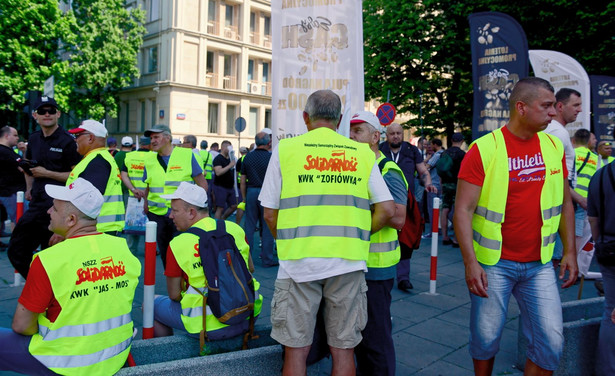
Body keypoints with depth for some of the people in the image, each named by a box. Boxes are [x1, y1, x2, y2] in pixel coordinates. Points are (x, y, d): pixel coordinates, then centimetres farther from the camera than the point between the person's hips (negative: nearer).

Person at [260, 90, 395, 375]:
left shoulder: (286, 149, 3)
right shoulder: (363, 153, 8)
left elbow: (270, 213, 2)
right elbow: (387, 210, 3)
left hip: (299, 263, -1)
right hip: (348, 265, 2)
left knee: (296, 349, 12)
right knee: (343, 349, 15)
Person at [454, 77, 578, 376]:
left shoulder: (554, 147, 4)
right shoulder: (483, 149, -12)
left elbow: (565, 202, 13)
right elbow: (463, 209, -13)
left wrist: (570, 251, 8)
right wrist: (470, 262, -19)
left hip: (539, 264, 4)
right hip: (493, 263, -4)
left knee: (551, 341, 3)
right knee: (486, 339, 9)